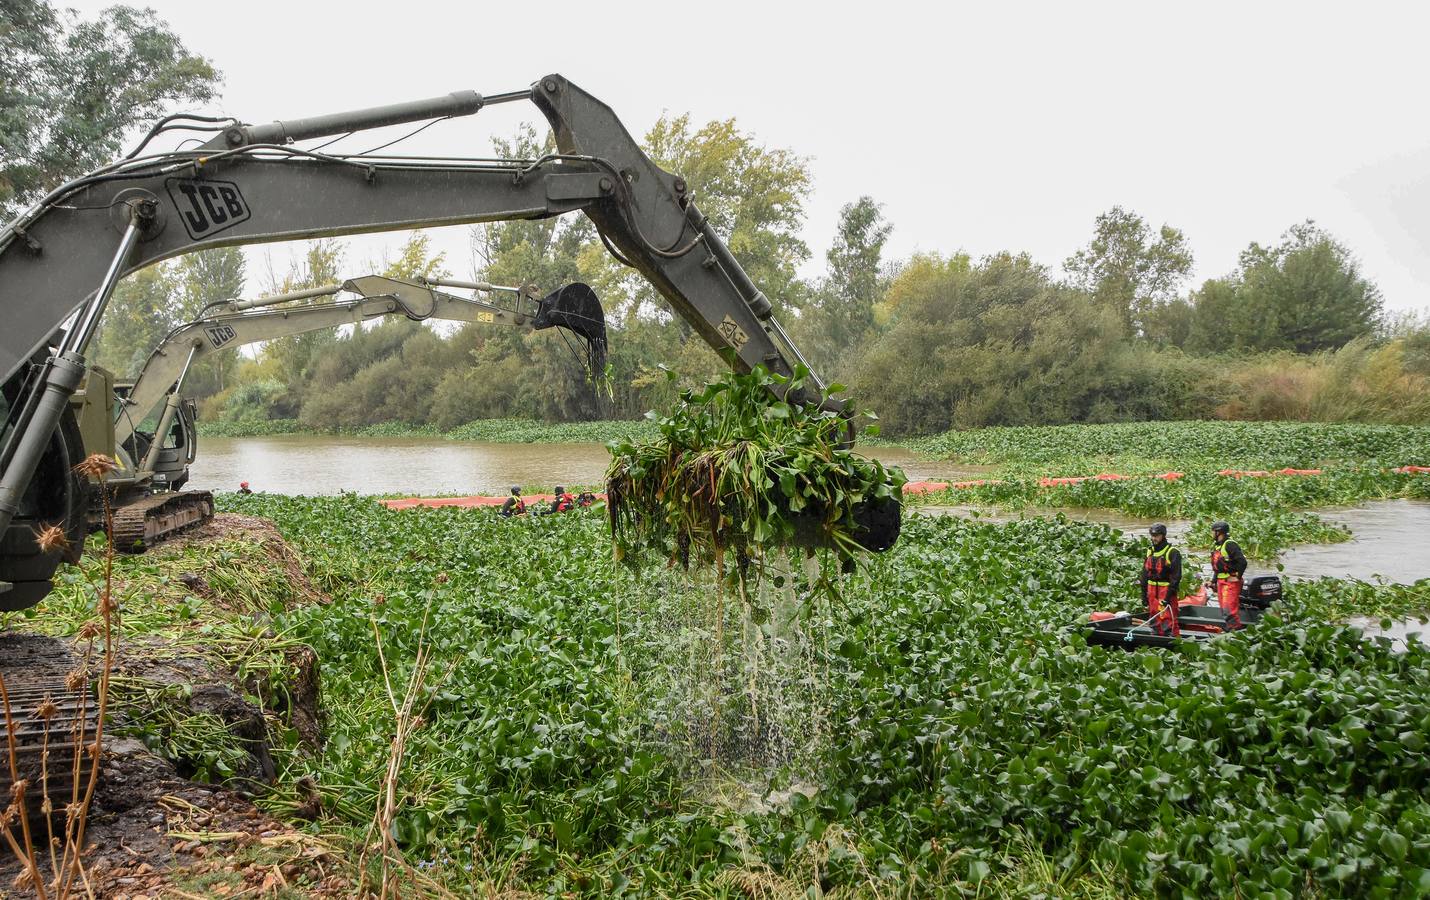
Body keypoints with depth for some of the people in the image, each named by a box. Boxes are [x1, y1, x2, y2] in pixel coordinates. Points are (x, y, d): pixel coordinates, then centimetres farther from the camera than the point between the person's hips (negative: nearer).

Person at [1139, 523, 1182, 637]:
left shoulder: (1173, 553, -7)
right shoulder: (1150, 552, 14)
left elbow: (1176, 576, -12)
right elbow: (1144, 575, 18)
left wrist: (1169, 595, -18)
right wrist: (1144, 594, 12)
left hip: (1166, 591, -7)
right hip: (1152, 592, 7)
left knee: (1168, 620, -12)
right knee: (1155, 620, 11)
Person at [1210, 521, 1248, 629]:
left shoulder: (1229, 544, -14)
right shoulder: (1216, 545, 16)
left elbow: (1242, 562, -20)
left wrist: (1237, 576, -18)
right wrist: (1214, 581, 21)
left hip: (1231, 580, -10)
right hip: (1221, 581, 10)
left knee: (1229, 607, -14)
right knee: (1223, 607, 12)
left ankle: (1235, 627, -12)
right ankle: (1228, 628, 18)